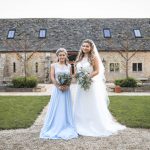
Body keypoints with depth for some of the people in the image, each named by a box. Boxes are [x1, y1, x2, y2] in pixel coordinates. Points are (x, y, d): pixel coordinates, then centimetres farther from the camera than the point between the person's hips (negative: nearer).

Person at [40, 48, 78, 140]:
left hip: (66, 89, 2)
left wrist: (66, 86, -12)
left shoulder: (69, 66, 8)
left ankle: (66, 128, 15)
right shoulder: (54, 65, 3)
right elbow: (52, 77, -4)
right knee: (56, 108, 2)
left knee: (66, 108, 6)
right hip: (57, 89, -2)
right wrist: (59, 86, -15)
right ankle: (55, 128, 12)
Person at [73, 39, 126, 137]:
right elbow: (77, 71, 17)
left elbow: (97, 71, -11)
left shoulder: (94, 57, -5)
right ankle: (83, 127, 17)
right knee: (82, 107, 8)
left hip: (92, 84, -7)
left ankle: (96, 127, 8)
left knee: (94, 107, -1)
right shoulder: (80, 58, 13)